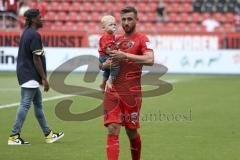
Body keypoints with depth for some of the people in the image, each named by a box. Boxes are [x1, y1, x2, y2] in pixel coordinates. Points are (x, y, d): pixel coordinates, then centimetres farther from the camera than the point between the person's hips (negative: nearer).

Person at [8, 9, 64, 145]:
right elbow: (36, 59, -18)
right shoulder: (34, 35, -16)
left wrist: (41, 78, 20)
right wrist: (44, 78, -14)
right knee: (25, 105, -8)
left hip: (26, 75, 11)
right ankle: (14, 136, -7)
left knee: (38, 104, 14)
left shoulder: (27, 33, 14)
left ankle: (48, 134, 21)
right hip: (30, 76, -11)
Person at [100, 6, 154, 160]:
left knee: (132, 132, 9)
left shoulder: (142, 39, -3)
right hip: (113, 92, 4)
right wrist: (106, 64, -2)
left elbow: (150, 60, -23)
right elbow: (103, 65, 22)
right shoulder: (117, 40, 14)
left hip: (132, 93, -4)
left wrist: (125, 55, -25)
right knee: (113, 130, -8)